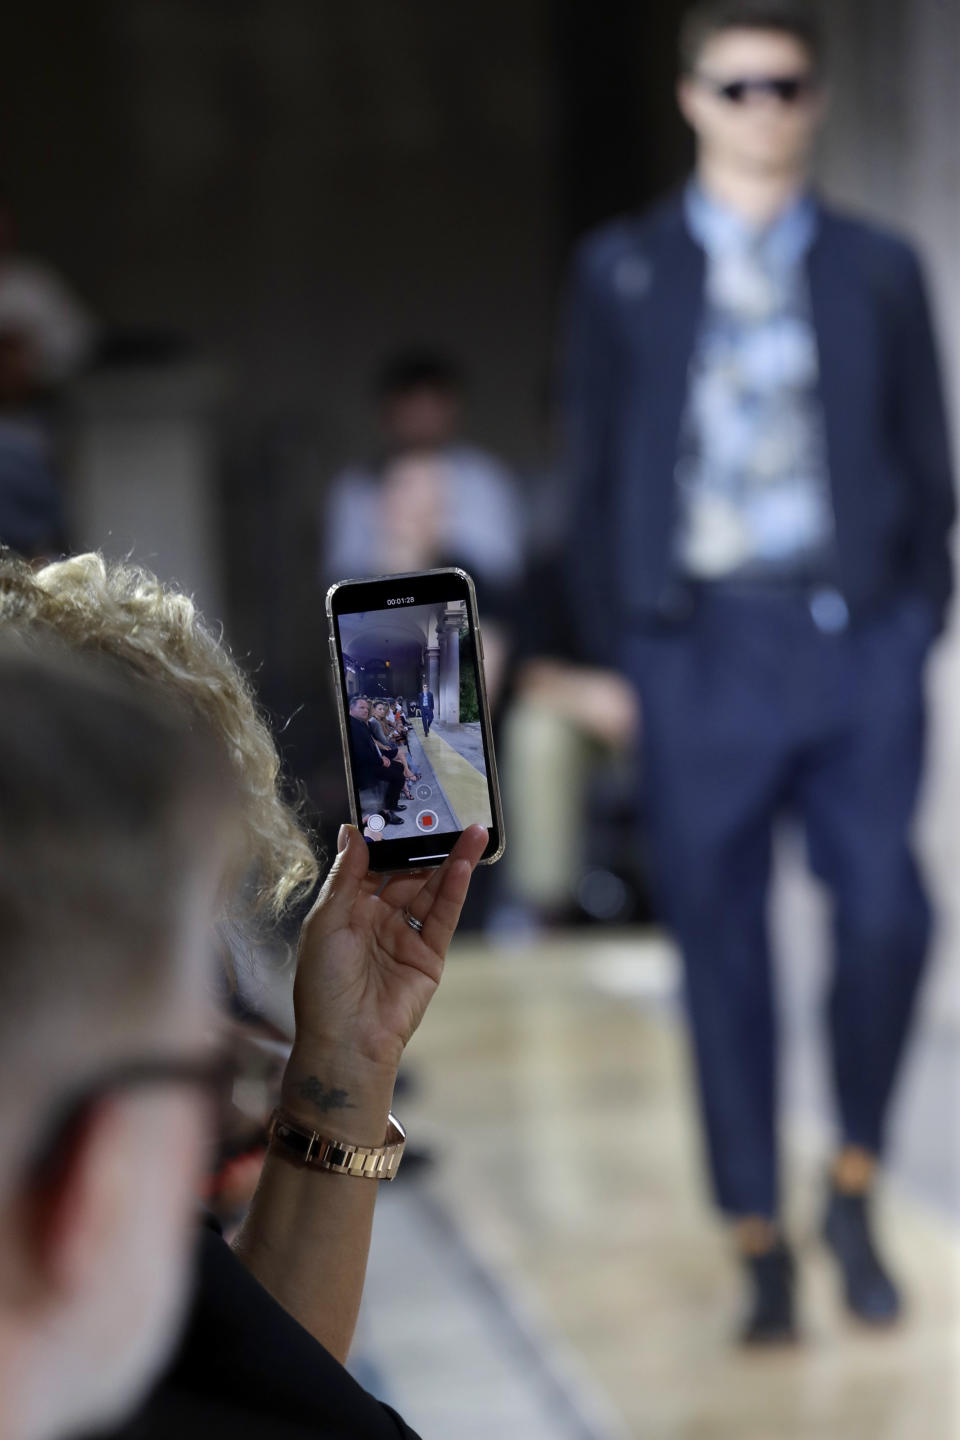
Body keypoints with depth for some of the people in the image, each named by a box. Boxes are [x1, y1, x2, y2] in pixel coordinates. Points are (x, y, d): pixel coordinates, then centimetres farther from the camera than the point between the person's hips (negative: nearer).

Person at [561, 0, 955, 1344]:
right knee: (722, 946, 2)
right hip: (701, 642, 0)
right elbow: (598, 467, 8)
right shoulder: (622, 271, 8)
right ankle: (760, 1245, 16)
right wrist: (619, 643, 2)